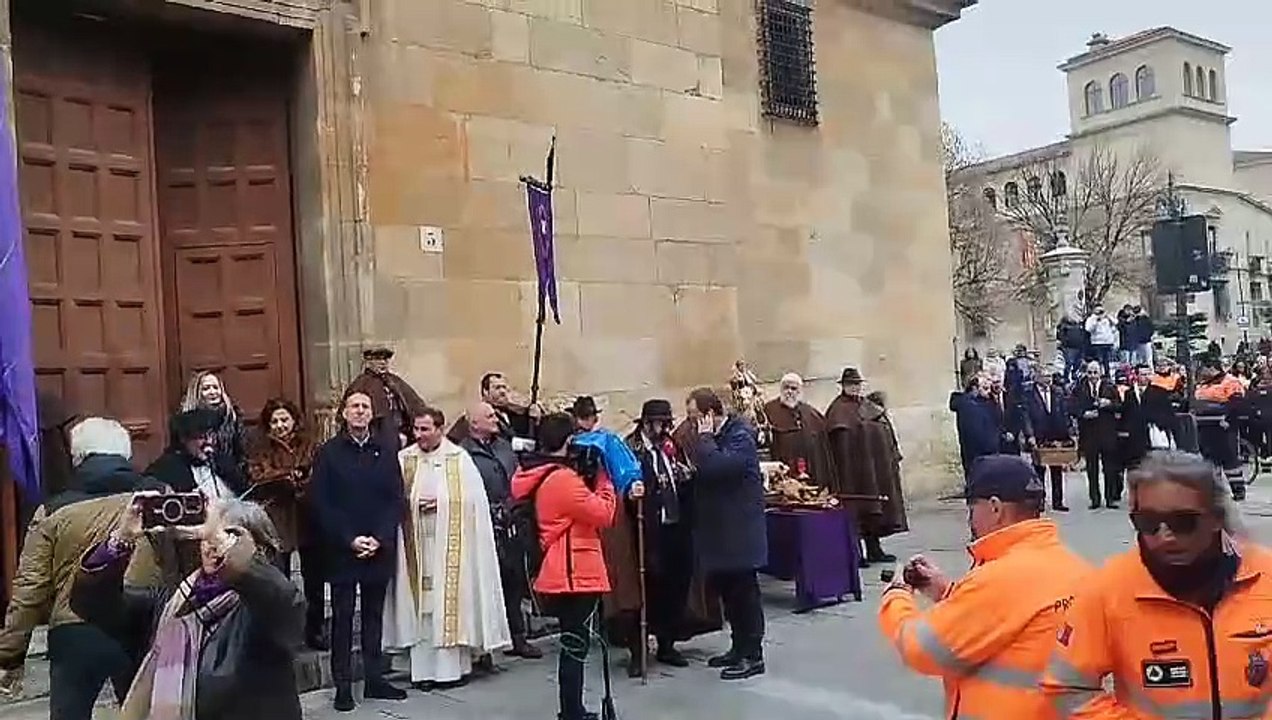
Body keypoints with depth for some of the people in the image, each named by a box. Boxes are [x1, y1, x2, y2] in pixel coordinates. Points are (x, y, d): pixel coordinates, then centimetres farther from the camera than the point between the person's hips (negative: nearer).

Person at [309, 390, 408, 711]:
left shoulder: (386, 450, 3)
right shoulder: (328, 452, -2)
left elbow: (397, 499, 2)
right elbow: (321, 504, -5)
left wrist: (380, 538, -9)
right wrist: (350, 540, -11)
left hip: (380, 548, 2)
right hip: (342, 549, -2)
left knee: (374, 615, 11)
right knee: (342, 618, 5)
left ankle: (375, 679, 21)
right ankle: (343, 685, 12)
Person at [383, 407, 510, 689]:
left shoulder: (459, 458, -1)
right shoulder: (404, 459, 5)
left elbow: (473, 501, -4)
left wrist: (440, 503, -12)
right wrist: (413, 505, -14)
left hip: (451, 546, -2)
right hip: (416, 545, 2)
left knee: (451, 600, 1)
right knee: (420, 605, 4)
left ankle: (455, 665, 10)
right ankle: (422, 669, 10)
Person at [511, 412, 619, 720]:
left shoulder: (540, 477, 9)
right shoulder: (564, 479, -20)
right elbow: (603, 514, -17)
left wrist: (589, 480, 3)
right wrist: (604, 480, -5)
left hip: (559, 575, 10)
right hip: (576, 575, -10)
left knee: (572, 646, 17)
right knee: (575, 648, -2)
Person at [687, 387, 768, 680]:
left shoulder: (740, 436, -15)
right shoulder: (712, 437, 11)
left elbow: (716, 467, -31)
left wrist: (705, 437, -20)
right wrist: (688, 472, 2)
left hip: (739, 530, -9)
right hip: (719, 529, 9)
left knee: (743, 590, 0)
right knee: (727, 590, 15)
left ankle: (752, 655, 10)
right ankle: (740, 647, 27)